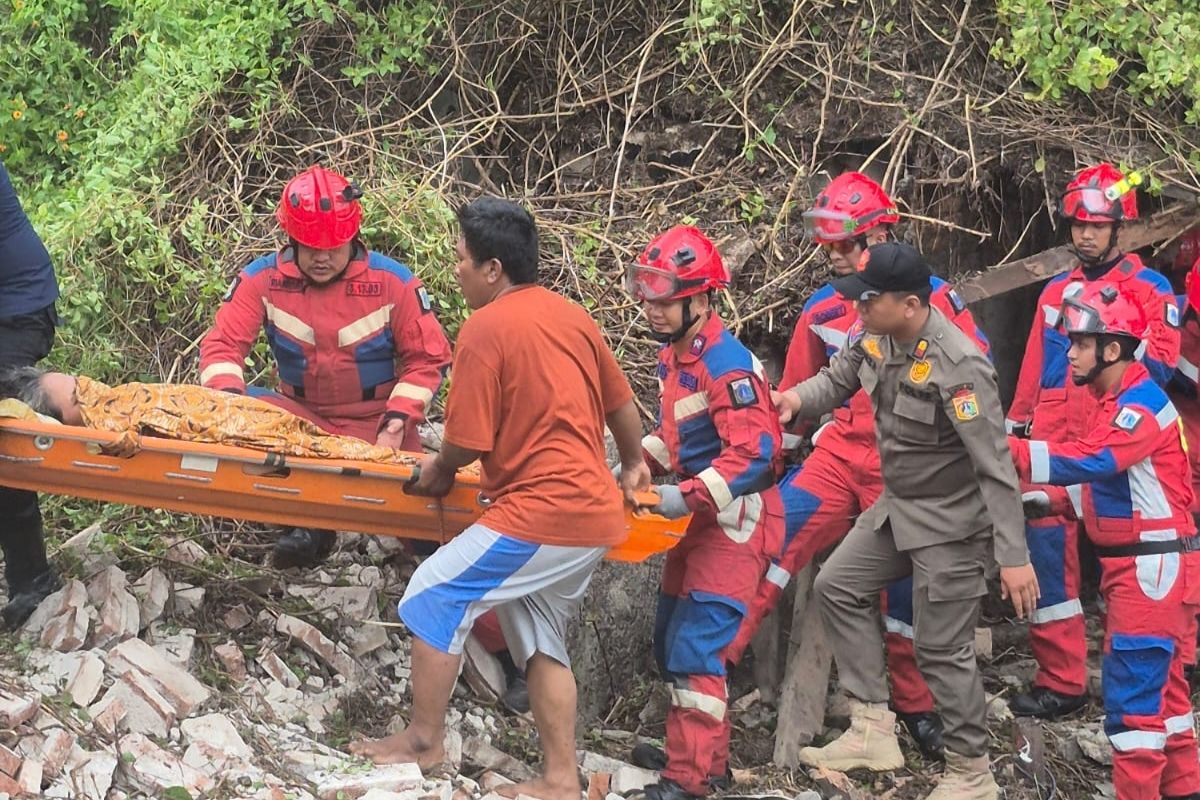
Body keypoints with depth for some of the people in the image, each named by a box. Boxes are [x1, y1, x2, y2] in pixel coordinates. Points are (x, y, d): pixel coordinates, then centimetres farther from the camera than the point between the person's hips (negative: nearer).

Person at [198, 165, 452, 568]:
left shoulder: (393, 282, -9)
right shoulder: (263, 280, -7)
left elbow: (428, 359, -4)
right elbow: (222, 346, -8)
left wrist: (396, 425, -17)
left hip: (376, 421, -2)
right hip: (302, 414, 2)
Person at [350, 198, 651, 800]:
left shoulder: (485, 329, -13)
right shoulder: (570, 315, 11)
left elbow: (469, 441, -14)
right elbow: (621, 402, 21)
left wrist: (438, 472, 7)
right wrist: (633, 464, 38)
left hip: (541, 511, -9)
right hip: (596, 515, 9)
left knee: (434, 597, 0)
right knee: (541, 639, 17)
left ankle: (423, 742, 7)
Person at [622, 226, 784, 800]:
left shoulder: (726, 363, -23)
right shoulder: (674, 356, 8)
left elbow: (754, 453, -28)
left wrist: (687, 497, -32)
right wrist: (636, 461, 5)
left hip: (737, 521, -10)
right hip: (700, 520, 10)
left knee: (696, 652, -12)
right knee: (671, 643, 17)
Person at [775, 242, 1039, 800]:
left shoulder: (957, 366, -30)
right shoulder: (875, 337, -8)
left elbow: (995, 468, -28)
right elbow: (837, 381, 11)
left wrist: (1014, 557, -28)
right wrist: (797, 398, -14)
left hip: (951, 523, -9)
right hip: (897, 507, 9)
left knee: (942, 650, -2)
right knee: (838, 587, 12)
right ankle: (874, 730, 13)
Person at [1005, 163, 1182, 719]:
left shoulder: (1149, 289, 3)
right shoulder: (1056, 291, 19)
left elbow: (1158, 369, -6)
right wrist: (1017, 425, 20)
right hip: (1054, 444, 4)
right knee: (1046, 549, -4)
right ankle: (1061, 679, 3)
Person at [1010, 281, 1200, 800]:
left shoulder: (1141, 406, -19)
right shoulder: (1114, 400, 15)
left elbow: (1088, 460, -32)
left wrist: (1004, 451, -36)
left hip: (1153, 568, -11)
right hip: (1134, 566, 11)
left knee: (1132, 694, -9)